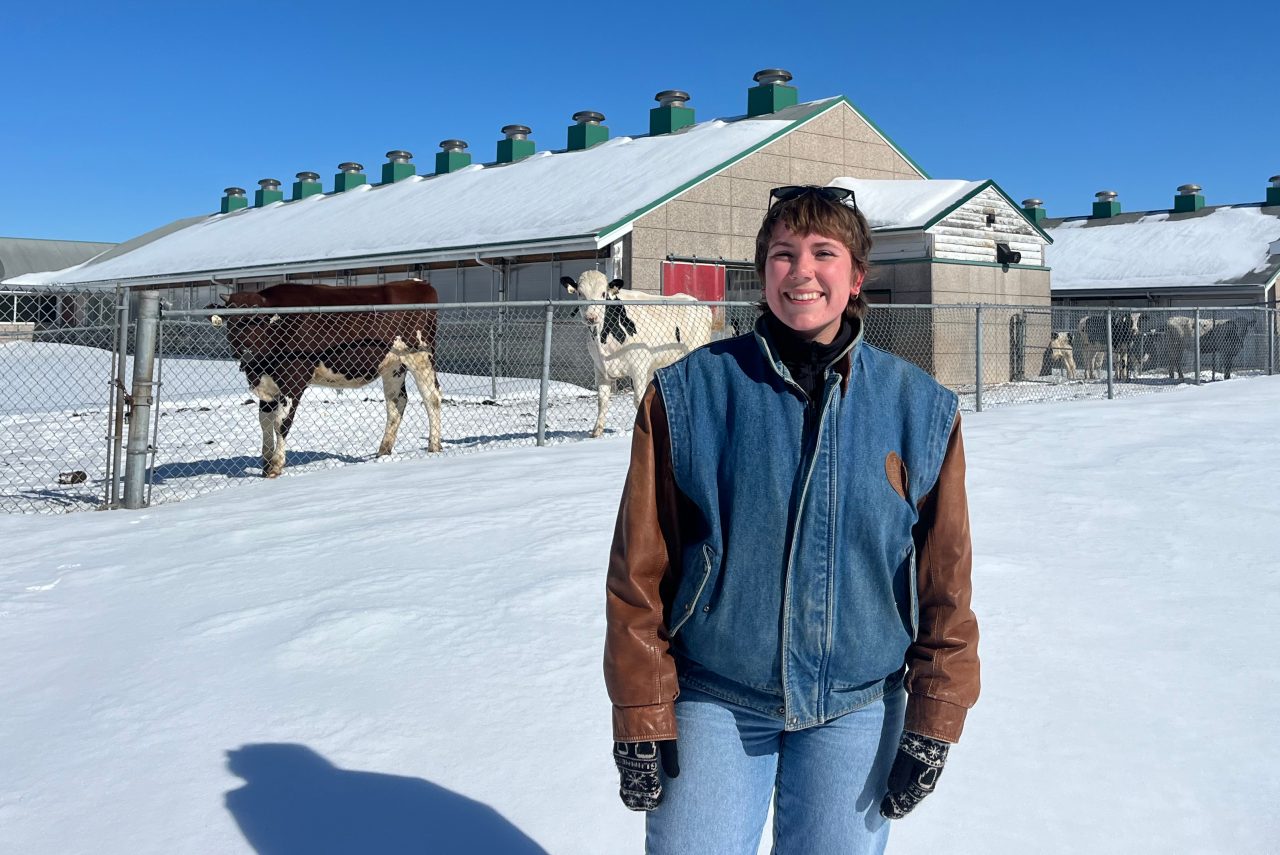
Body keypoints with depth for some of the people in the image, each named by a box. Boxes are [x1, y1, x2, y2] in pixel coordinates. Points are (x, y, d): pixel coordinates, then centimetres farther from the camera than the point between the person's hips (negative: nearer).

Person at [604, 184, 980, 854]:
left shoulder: (919, 408, -2)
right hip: (714, 702, -1)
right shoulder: (689, 393, -8)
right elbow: (640, 571, -5)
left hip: (857, 710, 2)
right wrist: (640, 717, -5)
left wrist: (934, 721, 2)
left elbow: (944, 581, 2)